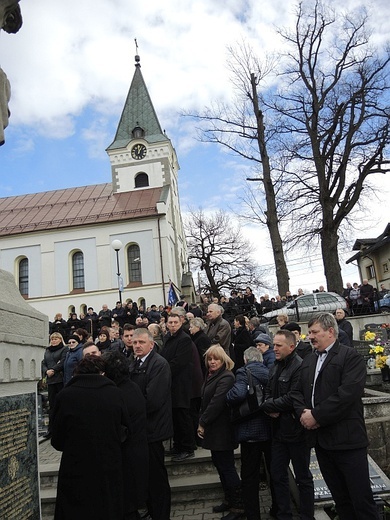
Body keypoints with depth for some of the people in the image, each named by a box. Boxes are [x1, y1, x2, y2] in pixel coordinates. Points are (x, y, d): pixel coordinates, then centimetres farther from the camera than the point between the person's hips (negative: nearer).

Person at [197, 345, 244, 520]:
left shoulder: (226, 377, -19)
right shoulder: (211, 376, 12)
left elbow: (217, 403, -24)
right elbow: (205, 401, 16)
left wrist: (203, 423, -17)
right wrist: (202, 422, 6)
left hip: (222, 430, -10)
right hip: (214, 429, 10)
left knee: (226, 467, -2)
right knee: (219, 464, 17)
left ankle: (238, 506, 10)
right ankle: (230, 500, 30)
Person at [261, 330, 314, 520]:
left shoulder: (300, 367, -20)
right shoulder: (275, 367, 9)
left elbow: (292, 399, -24)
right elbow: (268, 392, 12)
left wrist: (267, 405, -13)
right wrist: (271, 408, -9)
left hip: (296, 430, -8)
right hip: (279, 429, 8)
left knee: (303, 477, 9)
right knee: (278, 475, 16)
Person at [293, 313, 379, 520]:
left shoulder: (351, 357, -9)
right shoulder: (308, 361, 15)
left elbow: (347, 393, -21)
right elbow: (298, 391, 14)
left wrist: (316, 416, -18)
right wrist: (303, 412, -7)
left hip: (347, 439, -7)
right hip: (321, 439, 7)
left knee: (362, 499, 1)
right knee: (340, 498, 17)